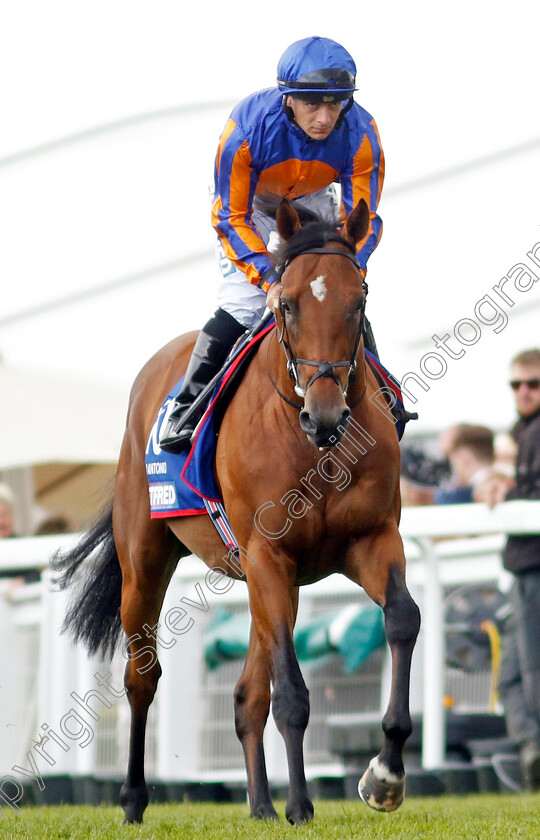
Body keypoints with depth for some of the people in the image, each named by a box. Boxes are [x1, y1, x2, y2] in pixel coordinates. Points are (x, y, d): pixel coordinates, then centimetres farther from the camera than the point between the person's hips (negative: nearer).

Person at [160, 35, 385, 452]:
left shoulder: (361, 134, -30)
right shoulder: (247, 128, -38)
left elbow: (361, 218, -21)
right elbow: (232, 218, -29)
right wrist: (269, 279, -39)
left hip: (313, 203, 3)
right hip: (248, 203, -3)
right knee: (240, 306, -17)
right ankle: (187, 410, -6)